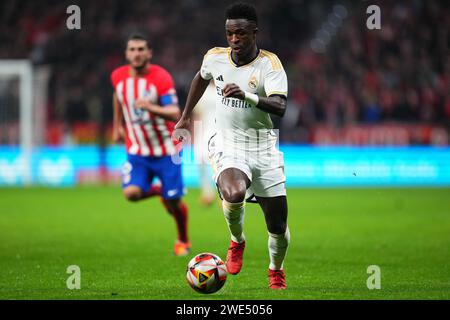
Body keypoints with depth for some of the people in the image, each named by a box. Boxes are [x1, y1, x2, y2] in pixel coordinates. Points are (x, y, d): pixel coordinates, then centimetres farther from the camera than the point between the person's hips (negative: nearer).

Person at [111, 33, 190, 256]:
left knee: (174, 202, 1)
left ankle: (183, 241, 30)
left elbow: (174, 114, -26)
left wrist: (151, 108, -43)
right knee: (131, 193, -20)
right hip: (137, 152, 3)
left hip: (166, 152, -3)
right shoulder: (118, 77, -4)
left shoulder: (161, 78, -18)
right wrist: (117, 126, 23)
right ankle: (157, 190, 16)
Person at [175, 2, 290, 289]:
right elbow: (202, 77, 22)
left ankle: (276, 271, 38)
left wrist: (247, 95, -46)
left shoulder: (269, 63, -14)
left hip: (264, 150, -1)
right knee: (234, 194, -33)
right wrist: (186, 117, 28)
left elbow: (280, 107, -30)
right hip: (228, 145, 1)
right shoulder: (215, 57, -3)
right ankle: (237, 241, 0)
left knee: (278, 227, 4)